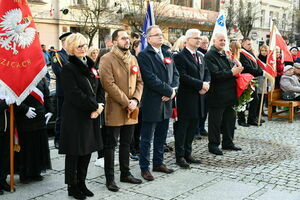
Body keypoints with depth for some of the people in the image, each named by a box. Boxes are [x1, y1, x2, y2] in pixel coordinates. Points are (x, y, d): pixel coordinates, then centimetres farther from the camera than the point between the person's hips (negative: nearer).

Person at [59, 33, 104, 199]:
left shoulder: (91, 66, 13)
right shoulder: (68, 68, -10)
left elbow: (99, 88, 13)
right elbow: (74, 94, -18)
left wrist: (99, 105, -5)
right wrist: (95, 106, -14)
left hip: (91, 116, 7)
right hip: (75, 116, -7)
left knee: (87, 150, 12)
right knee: (74, 152, 3)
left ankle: (81, 183, 25)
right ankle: (72, 186, 17)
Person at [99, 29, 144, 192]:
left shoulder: (133, 59, 13)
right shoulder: (107, 59, -9)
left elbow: (139, 81, 11)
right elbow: (109, 84, -17)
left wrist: (135, 100, -5)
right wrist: (126, 102, -16)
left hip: (131, 110, 6)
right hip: (115, 110, -6)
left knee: (126, 144, 16)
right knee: (110, 145, 3)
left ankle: (125, 174, 28)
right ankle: (109, 178, 12)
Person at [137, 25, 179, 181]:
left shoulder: (167, 54, 14)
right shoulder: (144, 55, -10)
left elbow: (175, 73, 12)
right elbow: (151, 79, -19)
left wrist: (173, 89, -7)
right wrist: (168, 91, -15)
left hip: (166, 101, 7)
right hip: (151, 103, -7)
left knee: (161, 136, 17)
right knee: (146, 138, 3)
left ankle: (158, 163, 30)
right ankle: (144, 168, 13)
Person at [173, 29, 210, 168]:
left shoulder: (200, 56, 16)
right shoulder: (180, 56, -11)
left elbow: (206, 73, 16)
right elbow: (183, 77, -20)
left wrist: (206, 84, -6)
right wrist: (201, 84, -18)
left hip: (198, 98, 8)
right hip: (186, 98, -8)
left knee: (193, 127, 13)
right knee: (182, 127, 2)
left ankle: (187, 154, 24)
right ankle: (180, 156, 11)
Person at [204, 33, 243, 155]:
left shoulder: (224, 54, 16)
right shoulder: (209, 56, -12)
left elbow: (230, 69, 25)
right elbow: (214, 74, -22)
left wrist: (236, 70, 4)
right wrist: (231, 73, -21)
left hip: (229, 93, 9)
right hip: (217, 95, -9)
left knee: (230, 119, 15)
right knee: (215, 121, 0)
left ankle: (228, 142, 27)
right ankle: (213, 145, 11)